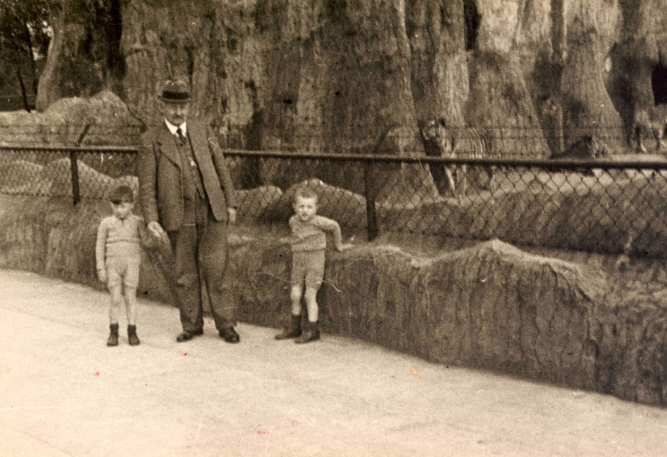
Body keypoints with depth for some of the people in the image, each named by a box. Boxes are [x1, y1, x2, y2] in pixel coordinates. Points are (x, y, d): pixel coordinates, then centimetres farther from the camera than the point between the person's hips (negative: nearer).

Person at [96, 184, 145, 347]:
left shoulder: (137, 222, 1)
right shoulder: (106, 223, 1)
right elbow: (100, 246, 5)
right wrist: (100, 268, 1)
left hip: (131, 264, 0)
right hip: (113, 264, 0)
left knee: (130, 297, 2)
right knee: (115, 299, -1)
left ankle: (132, 331, 11)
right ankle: (113, 332, 11)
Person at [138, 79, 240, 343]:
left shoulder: (202, 131, 9)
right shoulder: (151, 141, 1)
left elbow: (221, 168, 12)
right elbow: (147, 185, -2)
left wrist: (230, 203, 8)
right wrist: (151, 219, -13)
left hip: (212, 212, 1)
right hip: (179, 216, -1)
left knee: (214, 268, -3)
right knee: (185, 273, 6)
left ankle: (225, 324, 9)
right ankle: (192, 325, 20)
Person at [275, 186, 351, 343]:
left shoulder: (319, 221, -12)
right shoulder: (293, 221, 3)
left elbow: (335, 226, 4)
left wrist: (338, 244, 14)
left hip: (315, 259, -5)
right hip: (298, 259, 5)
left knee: (310, 295, -5)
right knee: (295, 295, 6)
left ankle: (312, 330, 4)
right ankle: (294, 327, 22)